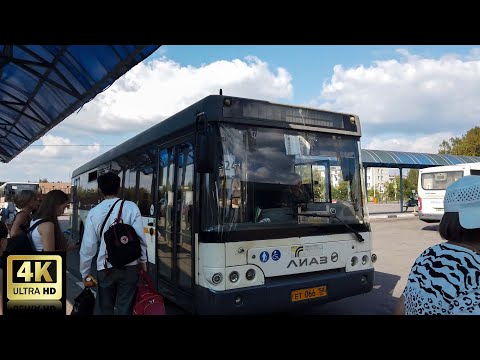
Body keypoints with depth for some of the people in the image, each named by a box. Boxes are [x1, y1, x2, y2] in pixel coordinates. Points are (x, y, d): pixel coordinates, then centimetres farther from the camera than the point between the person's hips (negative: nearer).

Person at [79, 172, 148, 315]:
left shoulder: (94, 212, -2)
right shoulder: (131, 207, -5)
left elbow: (88, 245, -1)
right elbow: (140, 237, -6)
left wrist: (85, 272, 11)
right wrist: (143, 260, 8)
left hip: (105, 268, 1)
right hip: (129, 266, -1)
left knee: (105, 308, 17)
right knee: (125, 308, 7)